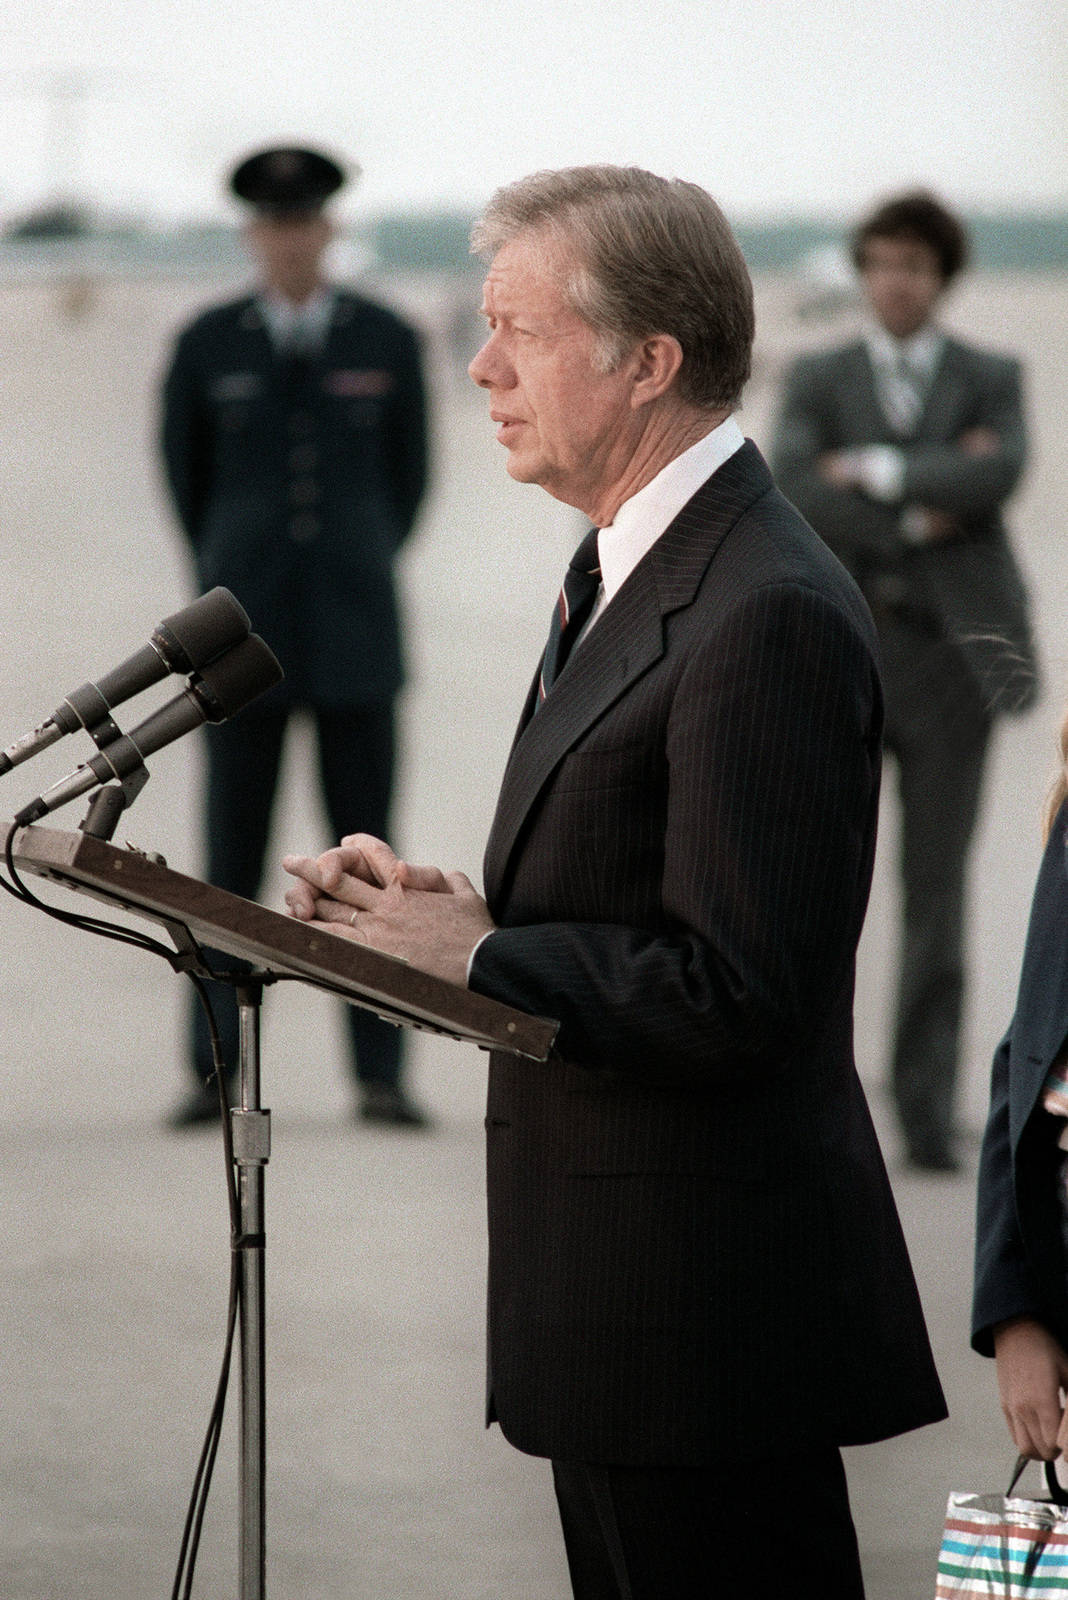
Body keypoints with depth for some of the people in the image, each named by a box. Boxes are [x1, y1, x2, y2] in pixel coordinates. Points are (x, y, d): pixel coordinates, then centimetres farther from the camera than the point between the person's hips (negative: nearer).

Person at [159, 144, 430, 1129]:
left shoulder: (388, 342, 3)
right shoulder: (207, 346, 2)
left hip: (356, 638, 0)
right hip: (246, 639, 0)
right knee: (232, 861, 0)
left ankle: (381, 1075, 4)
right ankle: (215, 1073, 5)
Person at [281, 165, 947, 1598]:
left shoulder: (769, 617, -20)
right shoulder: (630, 570, 13)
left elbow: (738, 992, -24)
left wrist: (478, 954, -15)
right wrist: (449, 901, 2)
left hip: (709, 1304, -10)